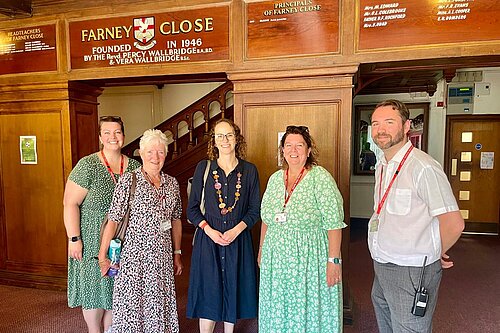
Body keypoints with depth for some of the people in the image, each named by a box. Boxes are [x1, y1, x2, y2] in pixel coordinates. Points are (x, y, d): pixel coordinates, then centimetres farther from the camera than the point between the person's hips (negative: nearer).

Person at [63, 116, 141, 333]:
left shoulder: (134, 167, 1)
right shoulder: (87, 166, -11)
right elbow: (70, 203, -12)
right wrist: (74, 239, -16)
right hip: (92, 240, -3)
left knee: (116, 290, 15)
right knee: (94, 288, 10)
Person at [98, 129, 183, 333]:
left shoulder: (172, 183, 5)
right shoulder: (128, 181, -8)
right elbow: (113, 221, -8)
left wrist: (177, 254, 14)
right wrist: (103, 256, -7)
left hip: (162, 256, 4)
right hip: (133, 255, -4)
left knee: (160, 303, 14)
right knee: (131, 304, 7)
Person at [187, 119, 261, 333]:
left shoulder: (249, 170, 2)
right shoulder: (203, 168, 1)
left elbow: (255, 210, 2)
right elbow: (192, 208, 2)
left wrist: (236, 230, -12)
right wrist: (209, 230, -12)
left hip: (238, 240, 1)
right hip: (208, 238, 0)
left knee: (233, 290, 12)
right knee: (207, 293, 5)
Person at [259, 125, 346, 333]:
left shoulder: (320, 178, -10)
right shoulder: (275, 178, 6)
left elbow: (334, 223, -14)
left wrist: (333, 260, -17)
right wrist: (261, 251, 16)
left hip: (309, 260, -5)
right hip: (276, 259, 5)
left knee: (308, 312, 9)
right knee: (278, 313, 16)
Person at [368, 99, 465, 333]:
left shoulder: (423, 167, -20)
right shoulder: (381, 166, 8)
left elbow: (453, 224, -20)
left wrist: (432, 254, -3)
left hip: (411, 273, -8)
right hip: (381, 269, 8)